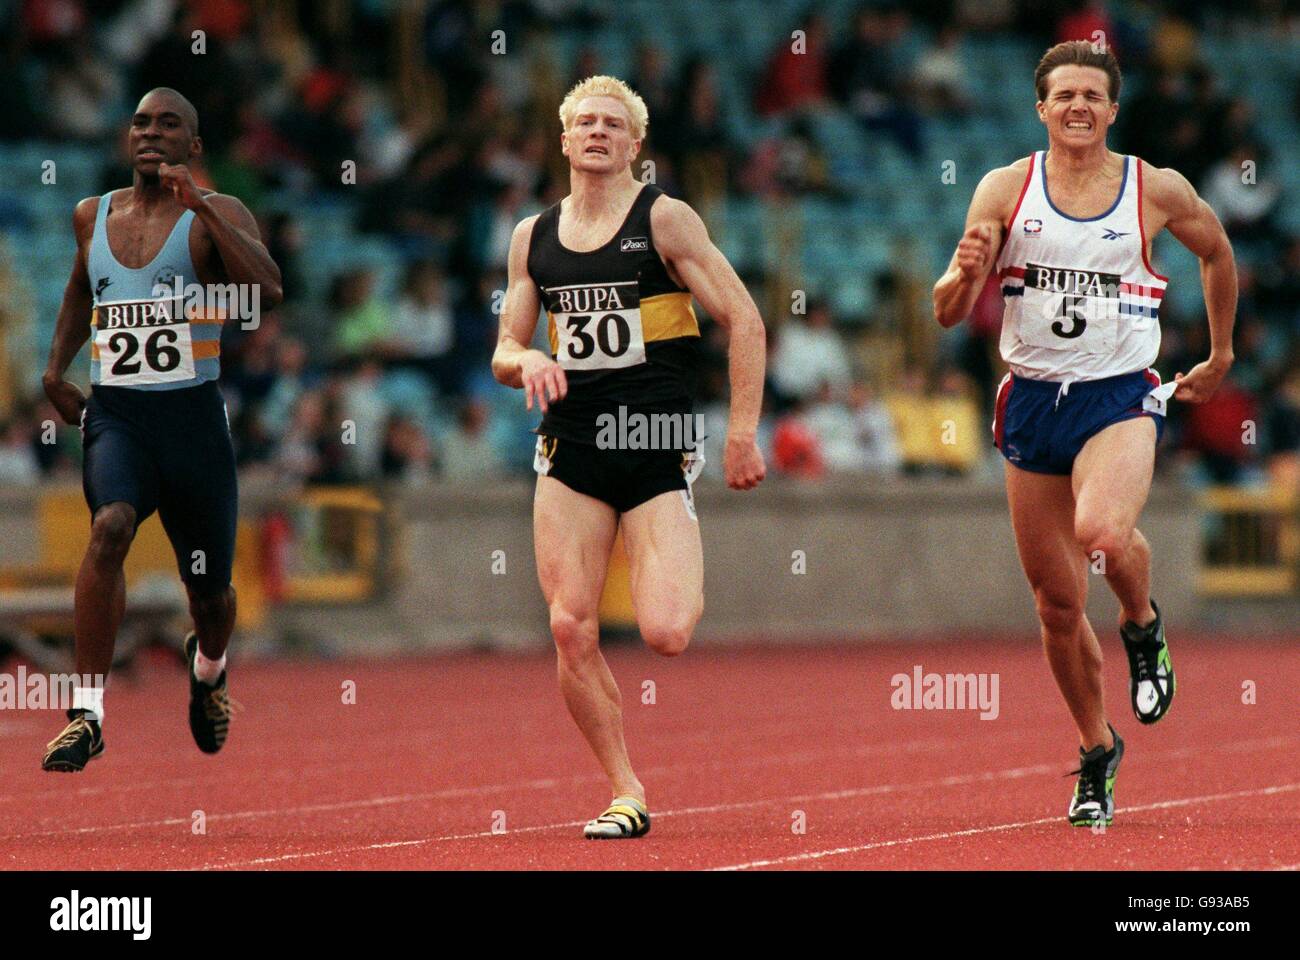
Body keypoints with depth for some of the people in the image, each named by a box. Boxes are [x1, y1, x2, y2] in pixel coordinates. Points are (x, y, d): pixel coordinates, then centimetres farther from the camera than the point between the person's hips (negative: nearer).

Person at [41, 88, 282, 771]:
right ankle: (87, 714, -30)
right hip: (113, 413, 1)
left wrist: (200, 204, -25)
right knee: (111, 526, -30)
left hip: (192, 414, -1)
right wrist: (56, 368, 21)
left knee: (209, 592, 10)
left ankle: (208, 666, 49)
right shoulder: (93, 216, 10)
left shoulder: (216, 215, -3)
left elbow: (267, 291, -23)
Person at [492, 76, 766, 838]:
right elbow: (504, 351, 17)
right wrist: (525, 362, -8)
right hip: (571, 447, 4)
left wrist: (743, 433, -8)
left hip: (660, 446, -4)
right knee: (570, 628, -8)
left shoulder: (664, 219, -2)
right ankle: (626, 794, 5)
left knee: (667, 634, -17)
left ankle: (695, 587, 22)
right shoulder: (533, 237, 11)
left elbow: (745, 323, -3)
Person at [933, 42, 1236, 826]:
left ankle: (1144, 626, 1)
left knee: (1102, 532, -33)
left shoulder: (1159, 191, -2)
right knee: (1058, 606, 7)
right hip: (1033, 401, 2)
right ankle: (1098, 751, 28)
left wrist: (1220, 361, 22)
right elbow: (949, 314, -3)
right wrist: (966, 275, -25)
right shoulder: (1007, 188, -1)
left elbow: (1218, 253, 19)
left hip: (1121, 399, -2)